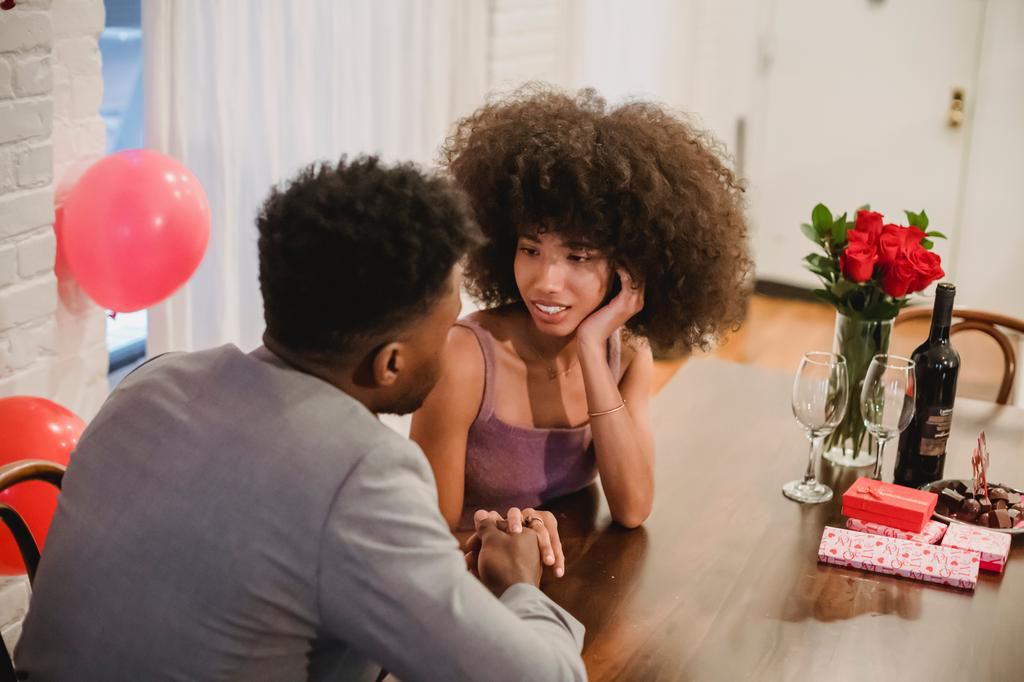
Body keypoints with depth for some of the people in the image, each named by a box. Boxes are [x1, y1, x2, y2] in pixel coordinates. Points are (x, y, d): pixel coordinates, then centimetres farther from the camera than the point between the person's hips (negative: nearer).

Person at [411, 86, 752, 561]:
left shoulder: (627, 354, -2)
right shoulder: (464, 359, -17)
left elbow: (632, 509, -13)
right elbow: (434, 538, -9)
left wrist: (592, 351, -18)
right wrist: (496, 535, -29)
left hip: (577, 576, 3)